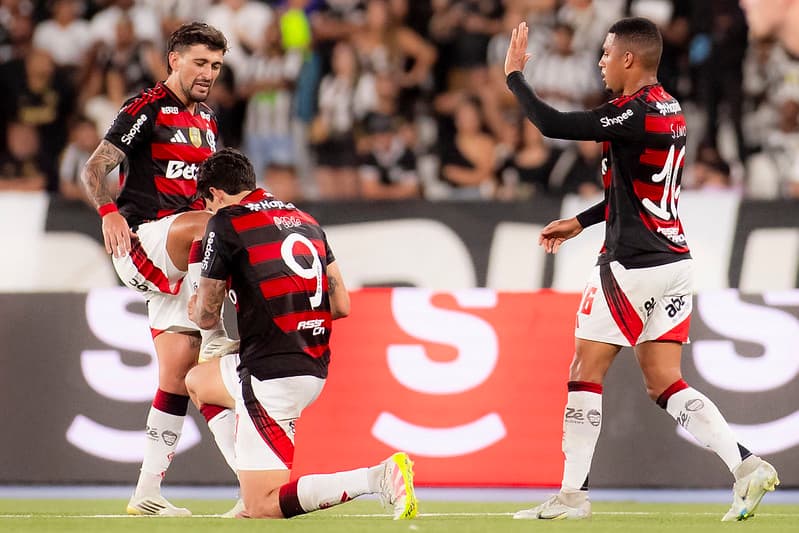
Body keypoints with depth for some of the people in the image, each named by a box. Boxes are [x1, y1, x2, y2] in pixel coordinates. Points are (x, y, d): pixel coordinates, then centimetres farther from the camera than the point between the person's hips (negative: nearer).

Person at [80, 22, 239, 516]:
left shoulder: (206, 119, 18)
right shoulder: (147, 109, -5)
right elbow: (96, 167, -11)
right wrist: (109, 211, -28)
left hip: (178, 259, 7)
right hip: (141, 238, -7)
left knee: (179, 368, 1)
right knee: (210, 223, -36)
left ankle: (148, 491, 4)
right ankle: (218, 339, -35)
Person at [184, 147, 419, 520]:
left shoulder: (225, 224, -5)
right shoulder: (305, 220, 16)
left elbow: (206, 317, 0)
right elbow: (342, 305, 13)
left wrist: (195, 309, 24)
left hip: (272, 374, -9)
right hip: (314, 369, 9)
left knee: (262, 508, -7)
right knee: (197, 381, 33)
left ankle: (378, 477, -23)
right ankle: (254, 481, 17)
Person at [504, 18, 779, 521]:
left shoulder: (634, 112, -17)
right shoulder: (670, 111, 12)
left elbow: (552, 124, -20)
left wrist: (515, 74, -6)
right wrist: (579, 222, 22)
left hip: (633, 264, -9)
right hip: (675, 260, 9)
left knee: (586, 373, 2)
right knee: (665, 384, 9)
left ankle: (573, 494, 4)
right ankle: (746, 465, -4)